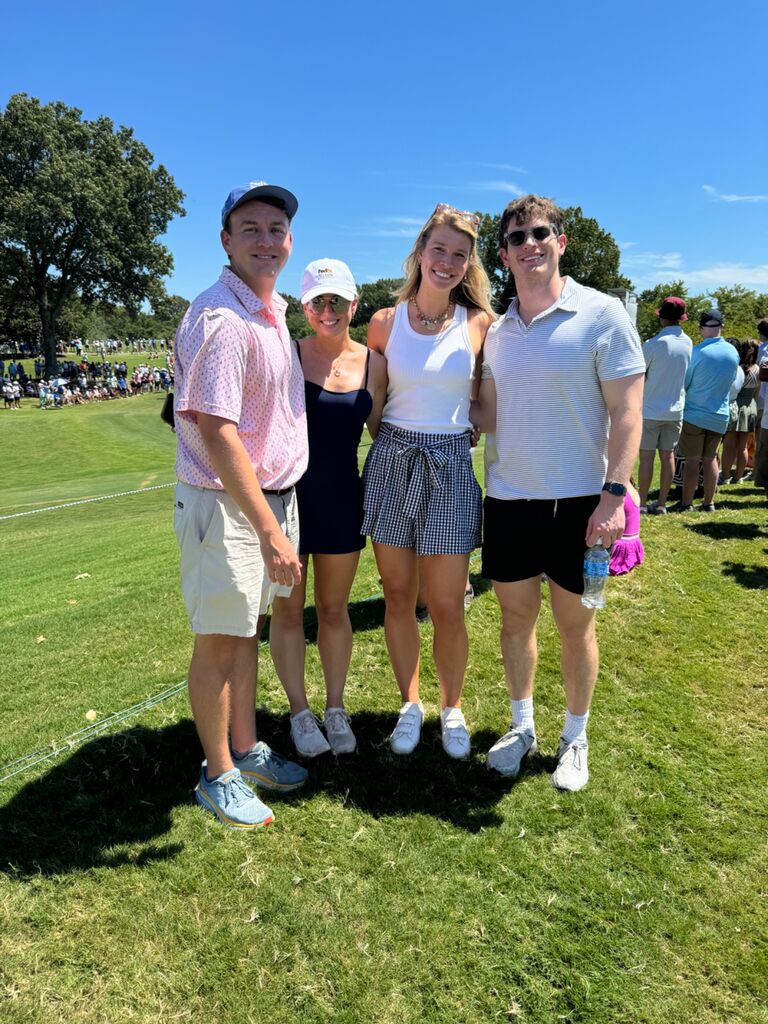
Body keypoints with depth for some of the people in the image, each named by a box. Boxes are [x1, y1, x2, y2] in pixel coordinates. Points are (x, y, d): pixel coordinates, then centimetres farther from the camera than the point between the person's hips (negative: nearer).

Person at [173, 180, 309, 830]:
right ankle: (219, 776, 23)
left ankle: (247, 750, 34)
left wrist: (278, 517, 15)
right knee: (220, 643, 5)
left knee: (248, 630, 18)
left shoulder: (274, 311, 12)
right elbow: (217, 433, -23)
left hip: (274, 495, 9)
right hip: (225, 506, -8)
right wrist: (269, 529, -25)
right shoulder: (219, 318, -18)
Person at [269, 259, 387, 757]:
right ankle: (300, 711, 28)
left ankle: (336, 708, 32)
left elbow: (381, 429, 11)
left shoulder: (373, 363, 1)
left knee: (334, 609, 15)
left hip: (342, 499, 2)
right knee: (288, 610, 9)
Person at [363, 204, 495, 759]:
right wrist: (393, 438, 6)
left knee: (447, 608, 3)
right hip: (391, 463, 2)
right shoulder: (385, 322, 3)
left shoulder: (480, 324, 0)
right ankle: (410, 704, 30)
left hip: (451, 467, -1)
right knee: (398, 599, 10)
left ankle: (452, 708, 27)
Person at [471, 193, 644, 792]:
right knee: (516, 616, 13)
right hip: (508, 498, 4)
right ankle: (522, 727, 33)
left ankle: (575, 739, 30)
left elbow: (627, 413, -9)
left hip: (578, 498, -4)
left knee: (575, 623, 9)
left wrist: (614, 495, -17)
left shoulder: (602, 314, -6)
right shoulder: (498, 331, 8)